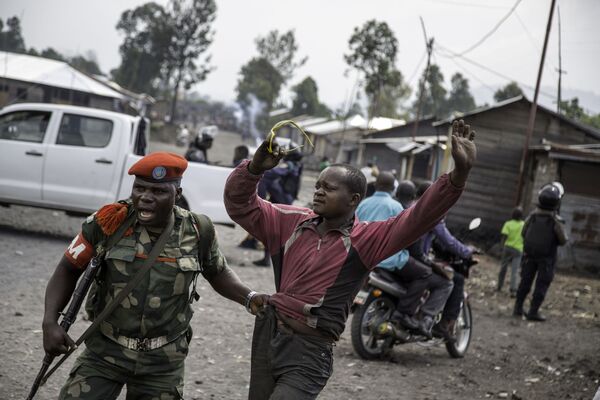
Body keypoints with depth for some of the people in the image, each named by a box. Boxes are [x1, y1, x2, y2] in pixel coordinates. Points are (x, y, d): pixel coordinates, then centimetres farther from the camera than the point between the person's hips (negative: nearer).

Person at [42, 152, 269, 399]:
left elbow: (218, 274, 12)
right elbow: (68, 270, 0)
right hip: (106, 351, -1)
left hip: (163, 361, 1)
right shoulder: (108, 222, -11)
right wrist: (50, 322, -12)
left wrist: (250, 298, -5)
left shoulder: (197, 231, -7)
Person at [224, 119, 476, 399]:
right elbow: (239, 204, 3)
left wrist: (459, 174, -36)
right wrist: (255, 168, -17)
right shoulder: (292, 222, 3)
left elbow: (419, 217, -23)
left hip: (308, 354, -5)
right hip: (267, 335, 5)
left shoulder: (365, 240, -11)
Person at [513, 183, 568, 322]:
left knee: (525, 282, 14)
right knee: (542, 284, 5)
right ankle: (533, 312, 3)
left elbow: (523, 233, 3)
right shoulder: (556, 221, -18)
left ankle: (518, 308, 18)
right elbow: (563, 240, -12)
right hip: (546, 258, -4)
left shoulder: (532, 216, -8)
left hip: (529, 254, 4)